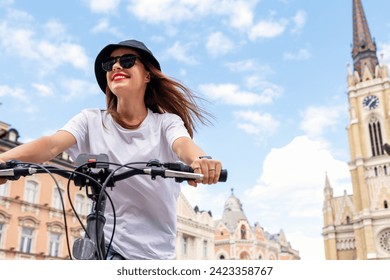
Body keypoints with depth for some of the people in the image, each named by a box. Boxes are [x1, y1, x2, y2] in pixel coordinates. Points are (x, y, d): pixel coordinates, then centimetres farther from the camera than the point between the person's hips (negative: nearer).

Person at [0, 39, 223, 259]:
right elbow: (52, 144, -17)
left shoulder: (166, 123, -3)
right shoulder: (92, 121, -2)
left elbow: (183, 145, -24)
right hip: (105, 245, 0)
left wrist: (200, 160, -48)